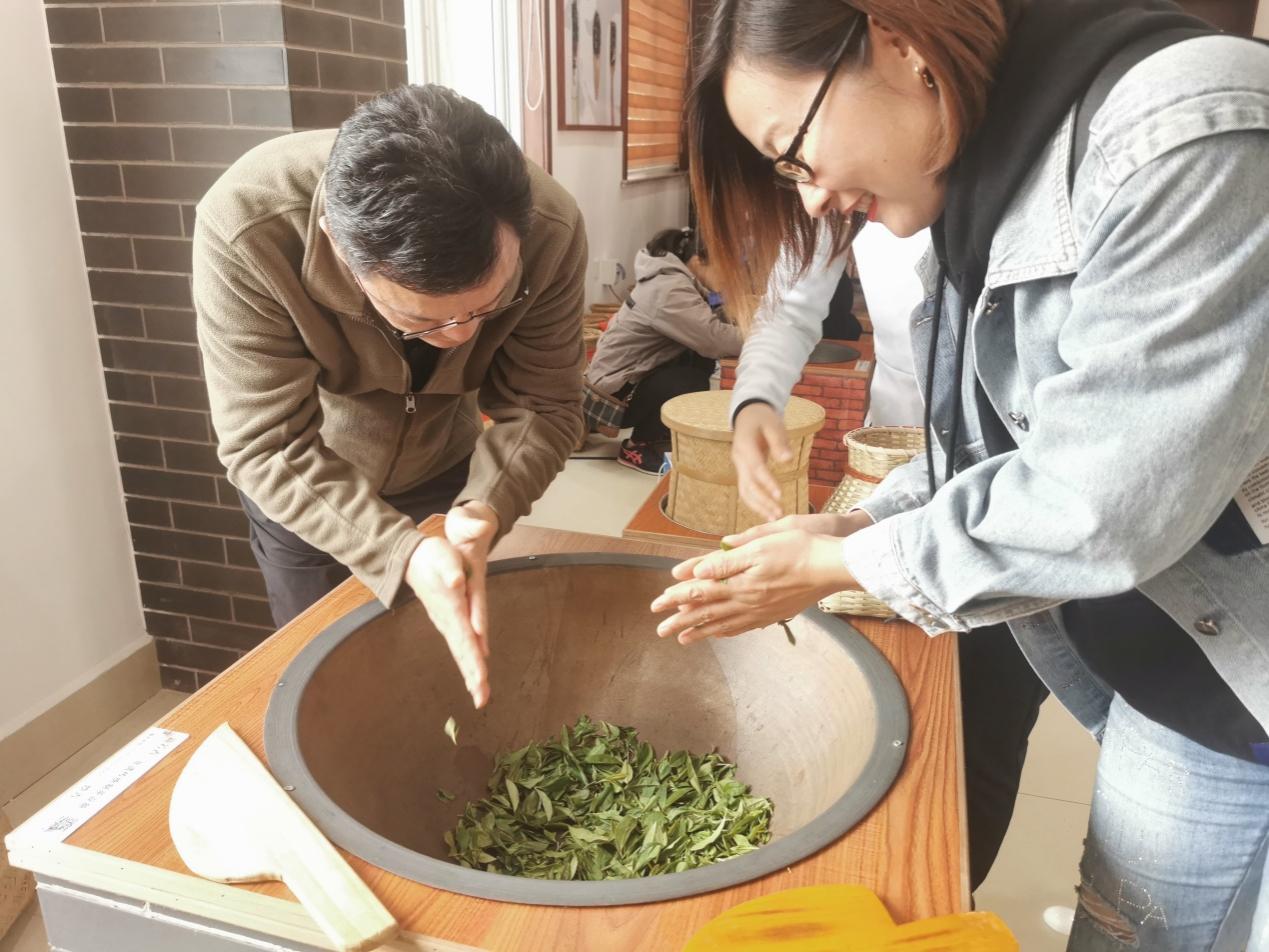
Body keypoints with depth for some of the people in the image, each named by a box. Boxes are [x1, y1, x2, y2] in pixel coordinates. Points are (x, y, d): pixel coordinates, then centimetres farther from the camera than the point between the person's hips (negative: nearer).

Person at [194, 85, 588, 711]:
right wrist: (406, 555, -47)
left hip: (448, 474, 2)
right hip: (300, 493, -1)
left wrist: (483, 510, -42)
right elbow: (269, 449, -33)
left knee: (460, 665, 22)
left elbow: (542, 408, -23)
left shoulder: (550, 230, -31)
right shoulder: (245, 231, -37)